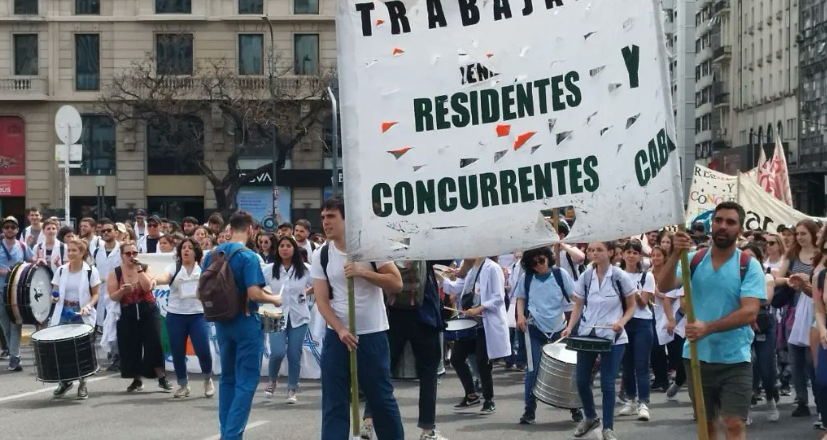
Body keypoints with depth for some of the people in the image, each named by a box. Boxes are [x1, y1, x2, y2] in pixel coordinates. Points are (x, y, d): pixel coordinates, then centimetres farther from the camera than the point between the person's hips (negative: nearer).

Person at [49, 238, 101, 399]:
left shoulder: (91, 271, -5)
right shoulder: (61, 270, 4)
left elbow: (95, 294, -2)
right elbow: (55, 291, 11)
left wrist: (88, 306, -19)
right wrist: (54, 298, -11)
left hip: (82, 316, -3)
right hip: (63, 314, 3)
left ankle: (82, 384, 13)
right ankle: (65, 381, 18)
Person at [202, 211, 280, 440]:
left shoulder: (212, 254, 5)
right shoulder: (248, 256, -16)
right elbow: (254, 293, -23)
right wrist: (274, 299, -5)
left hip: (222, 322, 7)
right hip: (245, 322, -7)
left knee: (228, 378, 17)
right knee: (246, 381, -2)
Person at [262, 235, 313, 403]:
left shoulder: (304, 269, -2)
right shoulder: (269, 269, -2)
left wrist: (305, 293, 4)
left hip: (298, 316, 1)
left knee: (294, 355, 1)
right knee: (277, 352, -12)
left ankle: (292, 390, 16)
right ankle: (272, 381, 18)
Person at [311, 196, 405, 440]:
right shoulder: (321, 255, 1)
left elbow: (396, 283, -8)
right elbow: (322, 300, -1)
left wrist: (363, 272, -20)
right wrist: (340, 330, -14)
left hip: (372, 334, -2)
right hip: (337, 335, 2)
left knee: (382, 398, 7)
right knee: (333, 403, 1)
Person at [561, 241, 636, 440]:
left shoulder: (620, 277, -10)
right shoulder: (585, 277, -1)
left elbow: (631, 307, 0)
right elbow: (578, 306, 9)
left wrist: (621, 322, -18)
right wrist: (570, 327, -5)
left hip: (612, 337, -4)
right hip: (587, 334, 4)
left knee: (607, 383, -3)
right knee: (581, 380, 8)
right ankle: (590, 417, 32)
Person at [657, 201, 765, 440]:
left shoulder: (749, 266, -6)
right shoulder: (693, 260, 2)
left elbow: (749, 312, -17)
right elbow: (664, 286, -13)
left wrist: (708, 327, -29)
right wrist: (675, 254, -30)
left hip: (734, 360, -3)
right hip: (697, 357, 3)